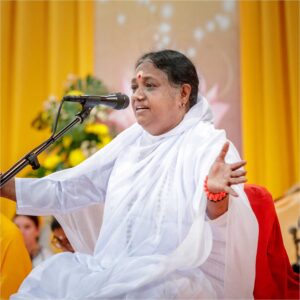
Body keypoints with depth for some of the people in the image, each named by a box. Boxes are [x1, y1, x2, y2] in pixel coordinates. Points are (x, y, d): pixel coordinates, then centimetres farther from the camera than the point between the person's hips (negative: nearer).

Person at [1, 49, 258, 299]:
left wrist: (216, 194, -45)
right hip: (116, 272, 7)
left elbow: (229, 228, -22)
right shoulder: (131, 139, 15)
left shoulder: (209, 143, -7)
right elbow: (70, 189, 18)